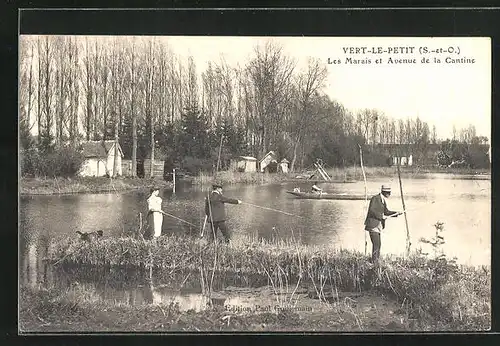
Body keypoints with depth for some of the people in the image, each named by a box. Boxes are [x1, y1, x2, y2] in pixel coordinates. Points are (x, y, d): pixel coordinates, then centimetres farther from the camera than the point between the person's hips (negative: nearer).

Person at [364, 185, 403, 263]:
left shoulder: (383, 200, 15)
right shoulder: (375, 198, -13)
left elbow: (386, 212, 19)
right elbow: (371, 211, -21)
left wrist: (396, 213, 7)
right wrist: (381, 216, -21)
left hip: (378, 225, 9)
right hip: (372, 224, -9)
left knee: (378, 244, 10)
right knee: (376, 244, -13)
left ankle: (376, 262, 16)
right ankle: (374, 262, -9)